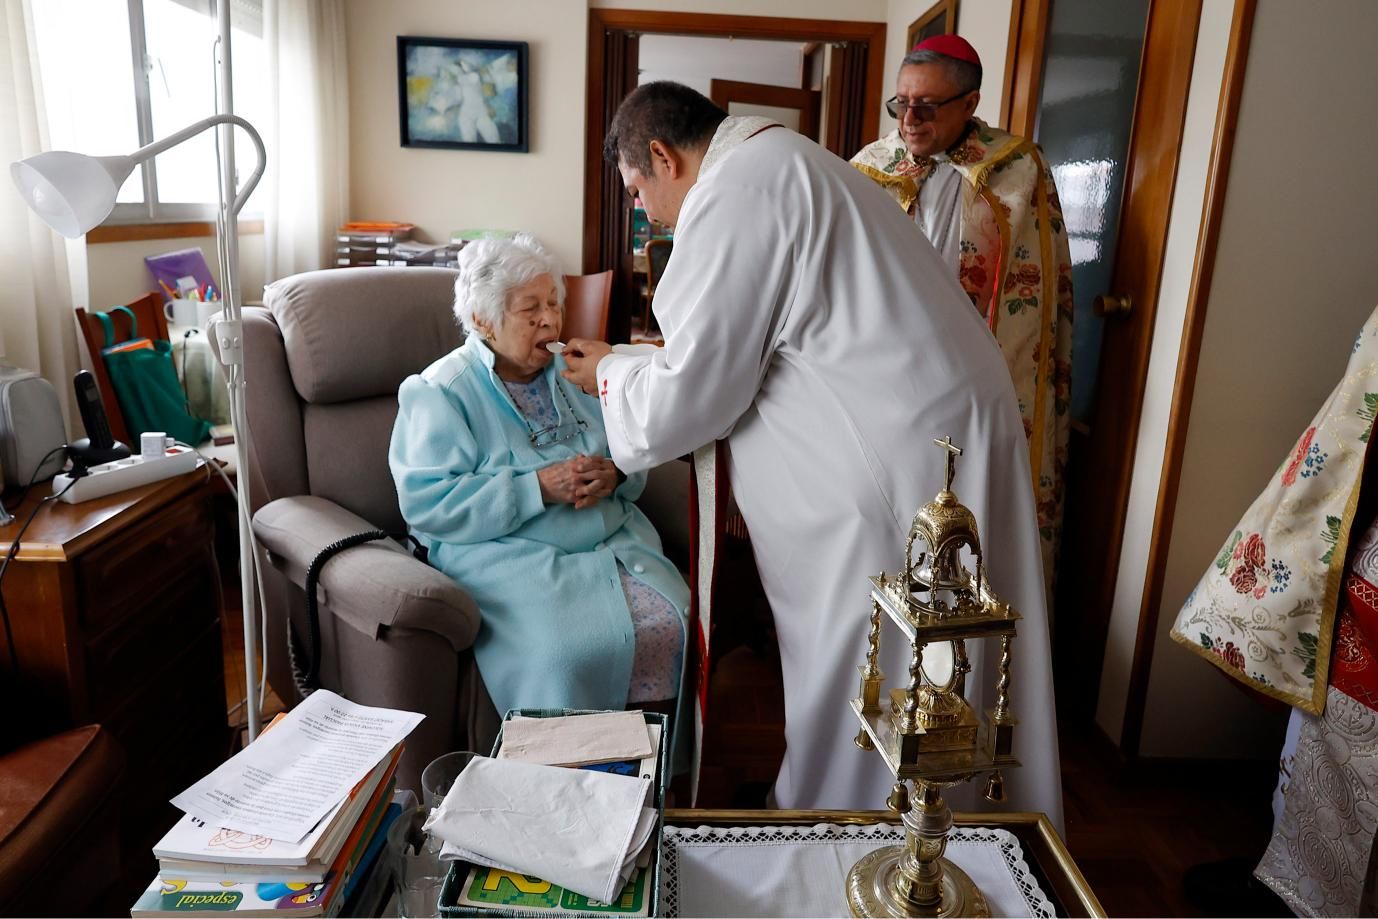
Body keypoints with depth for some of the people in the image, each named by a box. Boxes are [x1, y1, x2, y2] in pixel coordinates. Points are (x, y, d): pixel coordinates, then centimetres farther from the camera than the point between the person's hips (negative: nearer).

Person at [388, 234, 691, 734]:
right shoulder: (440, 392, -1)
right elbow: (428, 503, -12)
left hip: (612, 540, 5)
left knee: (668, 624, -21)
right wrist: (539, 487, -17)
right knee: (568, 650, -30)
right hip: (506, 555, -5)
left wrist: (615, 474, -8)